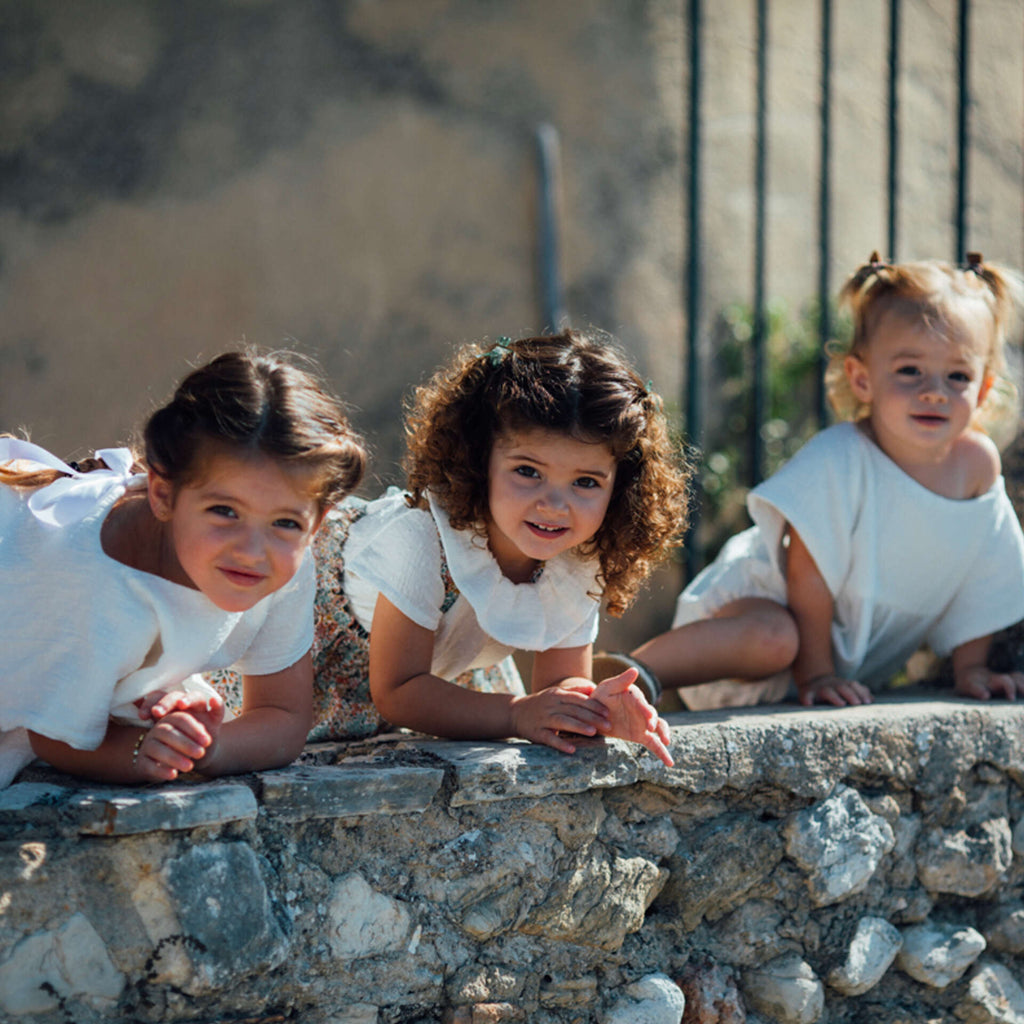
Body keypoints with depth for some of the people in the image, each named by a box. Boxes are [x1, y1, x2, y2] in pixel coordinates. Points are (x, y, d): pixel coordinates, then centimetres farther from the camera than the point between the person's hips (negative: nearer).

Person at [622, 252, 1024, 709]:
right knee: (772, 638, -34)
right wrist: (815, 675, -19)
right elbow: (808, 577, -21)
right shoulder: (835, 460, -26)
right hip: (760, 599, -9)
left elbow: (980, 574, 5)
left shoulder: (978, 462, -9)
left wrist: (970, 669, 6)